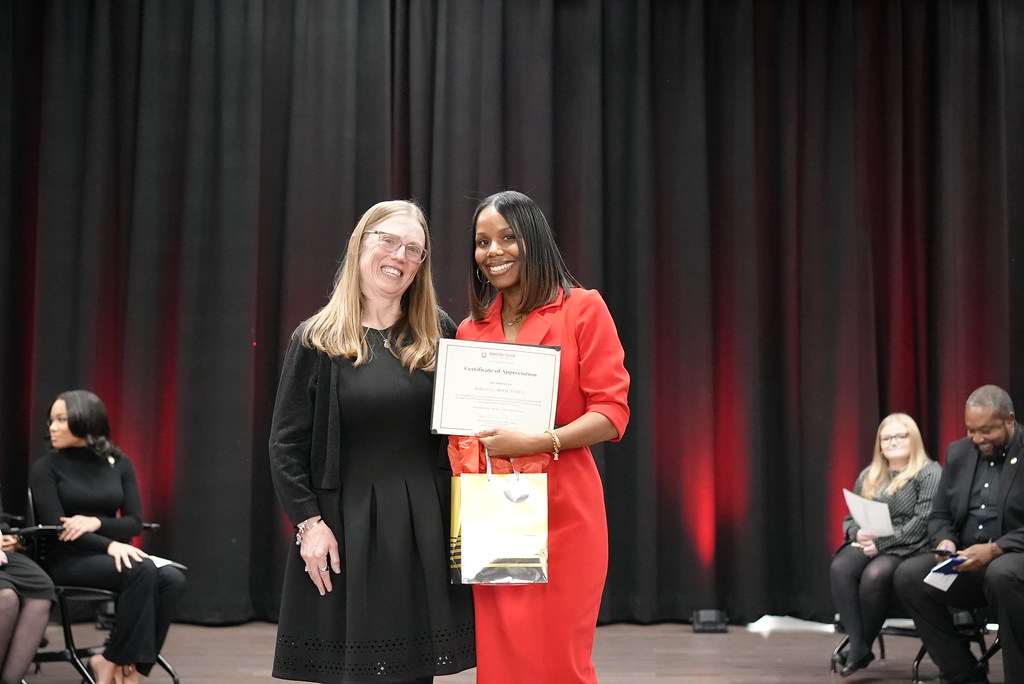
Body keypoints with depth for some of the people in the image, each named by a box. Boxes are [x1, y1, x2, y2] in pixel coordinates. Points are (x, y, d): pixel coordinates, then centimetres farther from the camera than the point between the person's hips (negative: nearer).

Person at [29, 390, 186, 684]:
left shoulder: (119, 463, 9)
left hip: (110, 555, 4)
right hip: (67, 561, -4)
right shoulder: (46, 468, 0)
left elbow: (134, 523, 4)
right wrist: (110, 545, -25)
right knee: (142, 571, -33)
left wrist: (96, 523, -17)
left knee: (172, 579, -26)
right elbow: (56, 527, -11)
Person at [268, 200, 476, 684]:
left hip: (424, 527, 2)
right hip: (346, 524, -2)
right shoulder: (316, 340, 0)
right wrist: (309, 523, -9)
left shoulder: (439, 334, 6)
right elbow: (287, 445, -1)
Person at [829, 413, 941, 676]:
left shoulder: (929, 474, 1)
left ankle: (862, 646, -19)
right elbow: (849, 519, 19)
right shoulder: (868, 476, 20)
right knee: (840, 569, -28)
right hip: (866, 544, 5)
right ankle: (858, 644, -29)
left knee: (874, 575, -36)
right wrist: (859, 534, -6)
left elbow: (923, 522, -11)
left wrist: (882, 542, -18)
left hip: (906, 549, -5)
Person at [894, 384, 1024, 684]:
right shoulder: (958, 453, 10)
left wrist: (995, 549, -27)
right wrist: (945, 542, -8)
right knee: (909, 575, -18)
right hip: (966, 560, 6)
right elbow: (939, 516, 15)